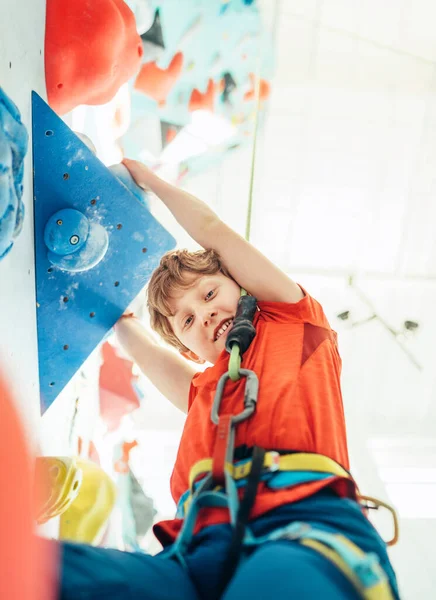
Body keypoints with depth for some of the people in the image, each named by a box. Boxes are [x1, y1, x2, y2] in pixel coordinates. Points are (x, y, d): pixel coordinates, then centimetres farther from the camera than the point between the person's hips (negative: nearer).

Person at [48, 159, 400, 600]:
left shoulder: (293, 322, 26)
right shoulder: (204, 389, 35)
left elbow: (212, 230, 30)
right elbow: (127, 329, 43)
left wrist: (146, 178, 42)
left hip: (309, 522, -3)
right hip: (202, 551, 4)